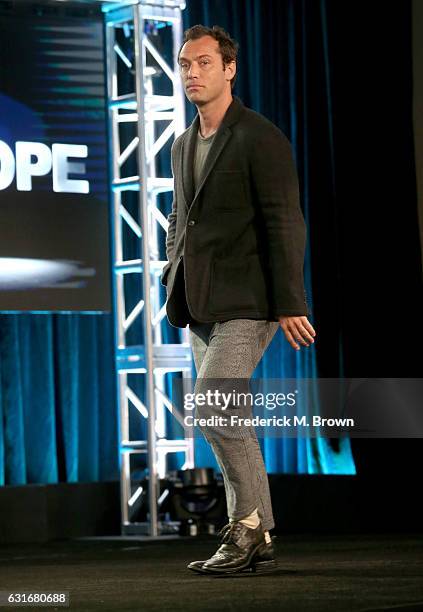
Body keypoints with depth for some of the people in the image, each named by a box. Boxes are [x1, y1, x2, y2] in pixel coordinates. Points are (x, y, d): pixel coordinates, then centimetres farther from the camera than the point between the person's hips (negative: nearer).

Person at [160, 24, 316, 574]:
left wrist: (290, 304, -17)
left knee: (211, 406, -20)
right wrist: (173, 279, 12)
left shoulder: (261, 138, -8)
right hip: (201, 306, 8)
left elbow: (286, 224, -13)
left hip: (246, 302, -8)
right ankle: (257, 542, 13)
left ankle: (246, 523, -8)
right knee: (230, 421, 8)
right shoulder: (184, 145, 15)